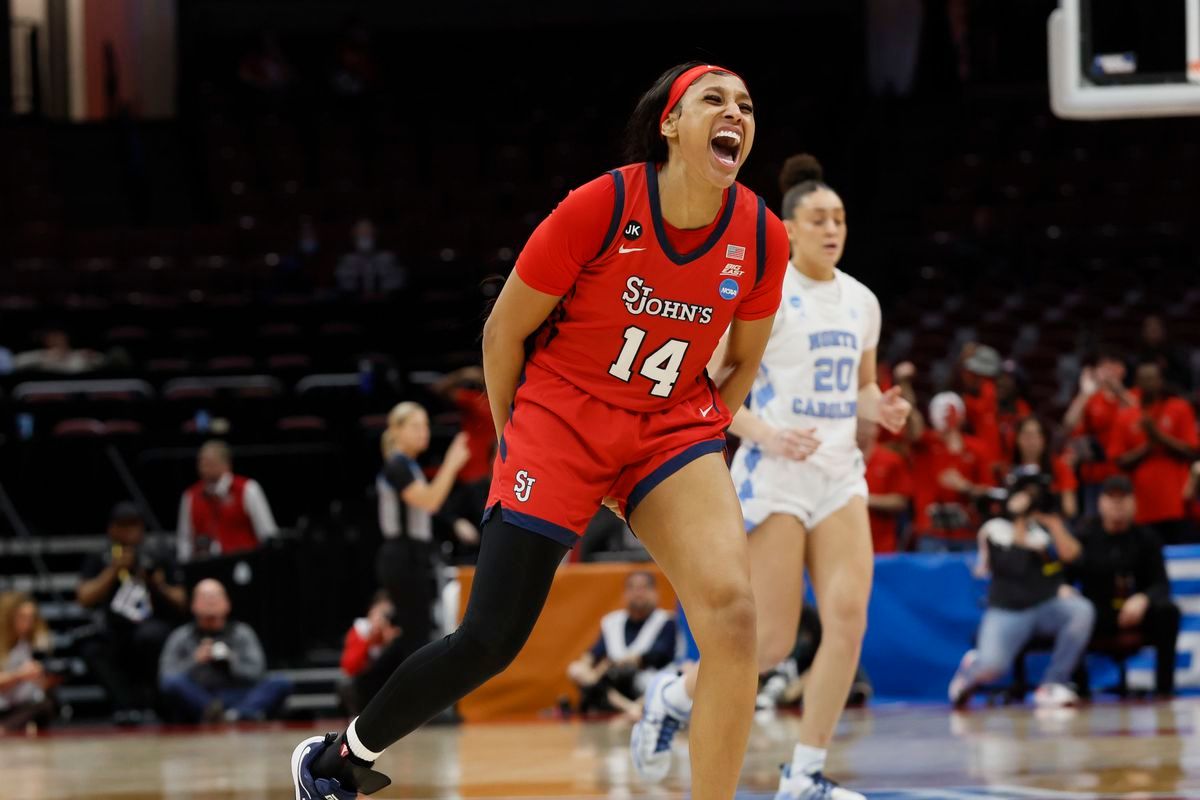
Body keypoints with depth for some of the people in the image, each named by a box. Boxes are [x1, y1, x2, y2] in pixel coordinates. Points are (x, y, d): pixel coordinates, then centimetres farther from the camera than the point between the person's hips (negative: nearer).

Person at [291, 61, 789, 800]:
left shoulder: (762, 239, -9)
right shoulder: (598, 209, -19)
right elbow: (504, 331, -6)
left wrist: (703, 441, 7)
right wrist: (515, 442, 3)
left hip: (671, 426, 3)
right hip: (562, 415, -3)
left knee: (732, 612, -20)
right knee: (491, 640, -7)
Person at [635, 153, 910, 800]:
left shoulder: (860, 301, 11)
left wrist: (881, 408, 1)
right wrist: (766, 434, -24)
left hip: (839, 477, 6)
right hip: (773, 479, -6)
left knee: (848, 618, -12)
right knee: (773, 641, -7)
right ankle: (671, 697, 23)